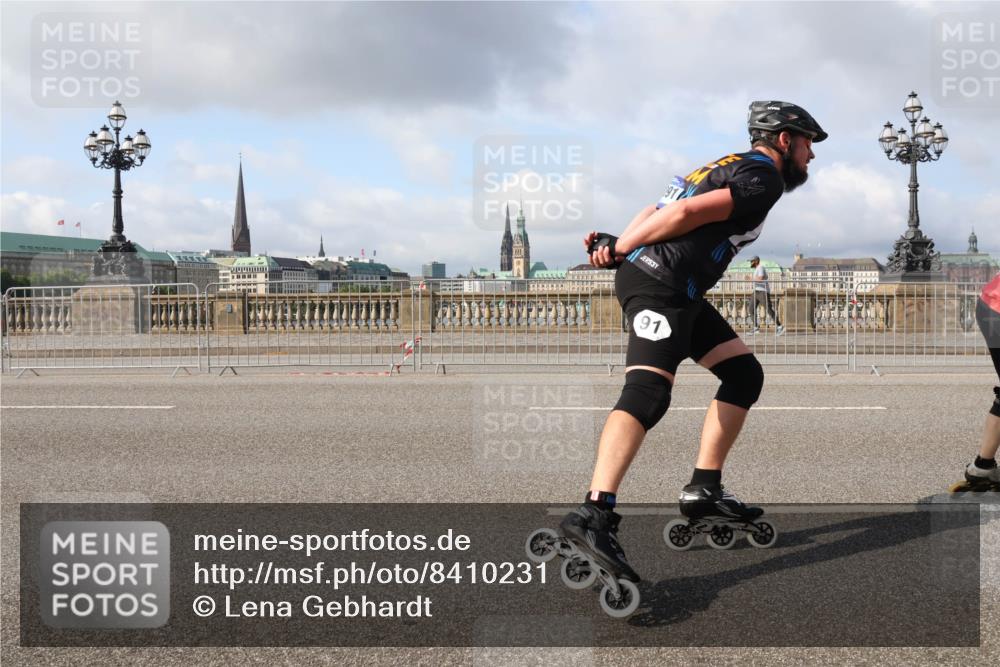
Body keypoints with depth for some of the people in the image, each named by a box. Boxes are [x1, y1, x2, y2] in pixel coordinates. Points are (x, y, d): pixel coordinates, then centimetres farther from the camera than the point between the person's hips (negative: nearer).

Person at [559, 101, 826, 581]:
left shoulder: (735, 168, 26)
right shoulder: (764, 178, -5)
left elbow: (658, 211, 17)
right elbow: (687, 213, -15)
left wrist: (618, 246, 2)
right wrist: (621, 248, -9)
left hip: (681, 291, 11)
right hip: (658, 283, -11)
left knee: (744, 374, 14)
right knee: (648, 391, -25)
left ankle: (704, 489, 14)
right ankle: (593, 514, -39)